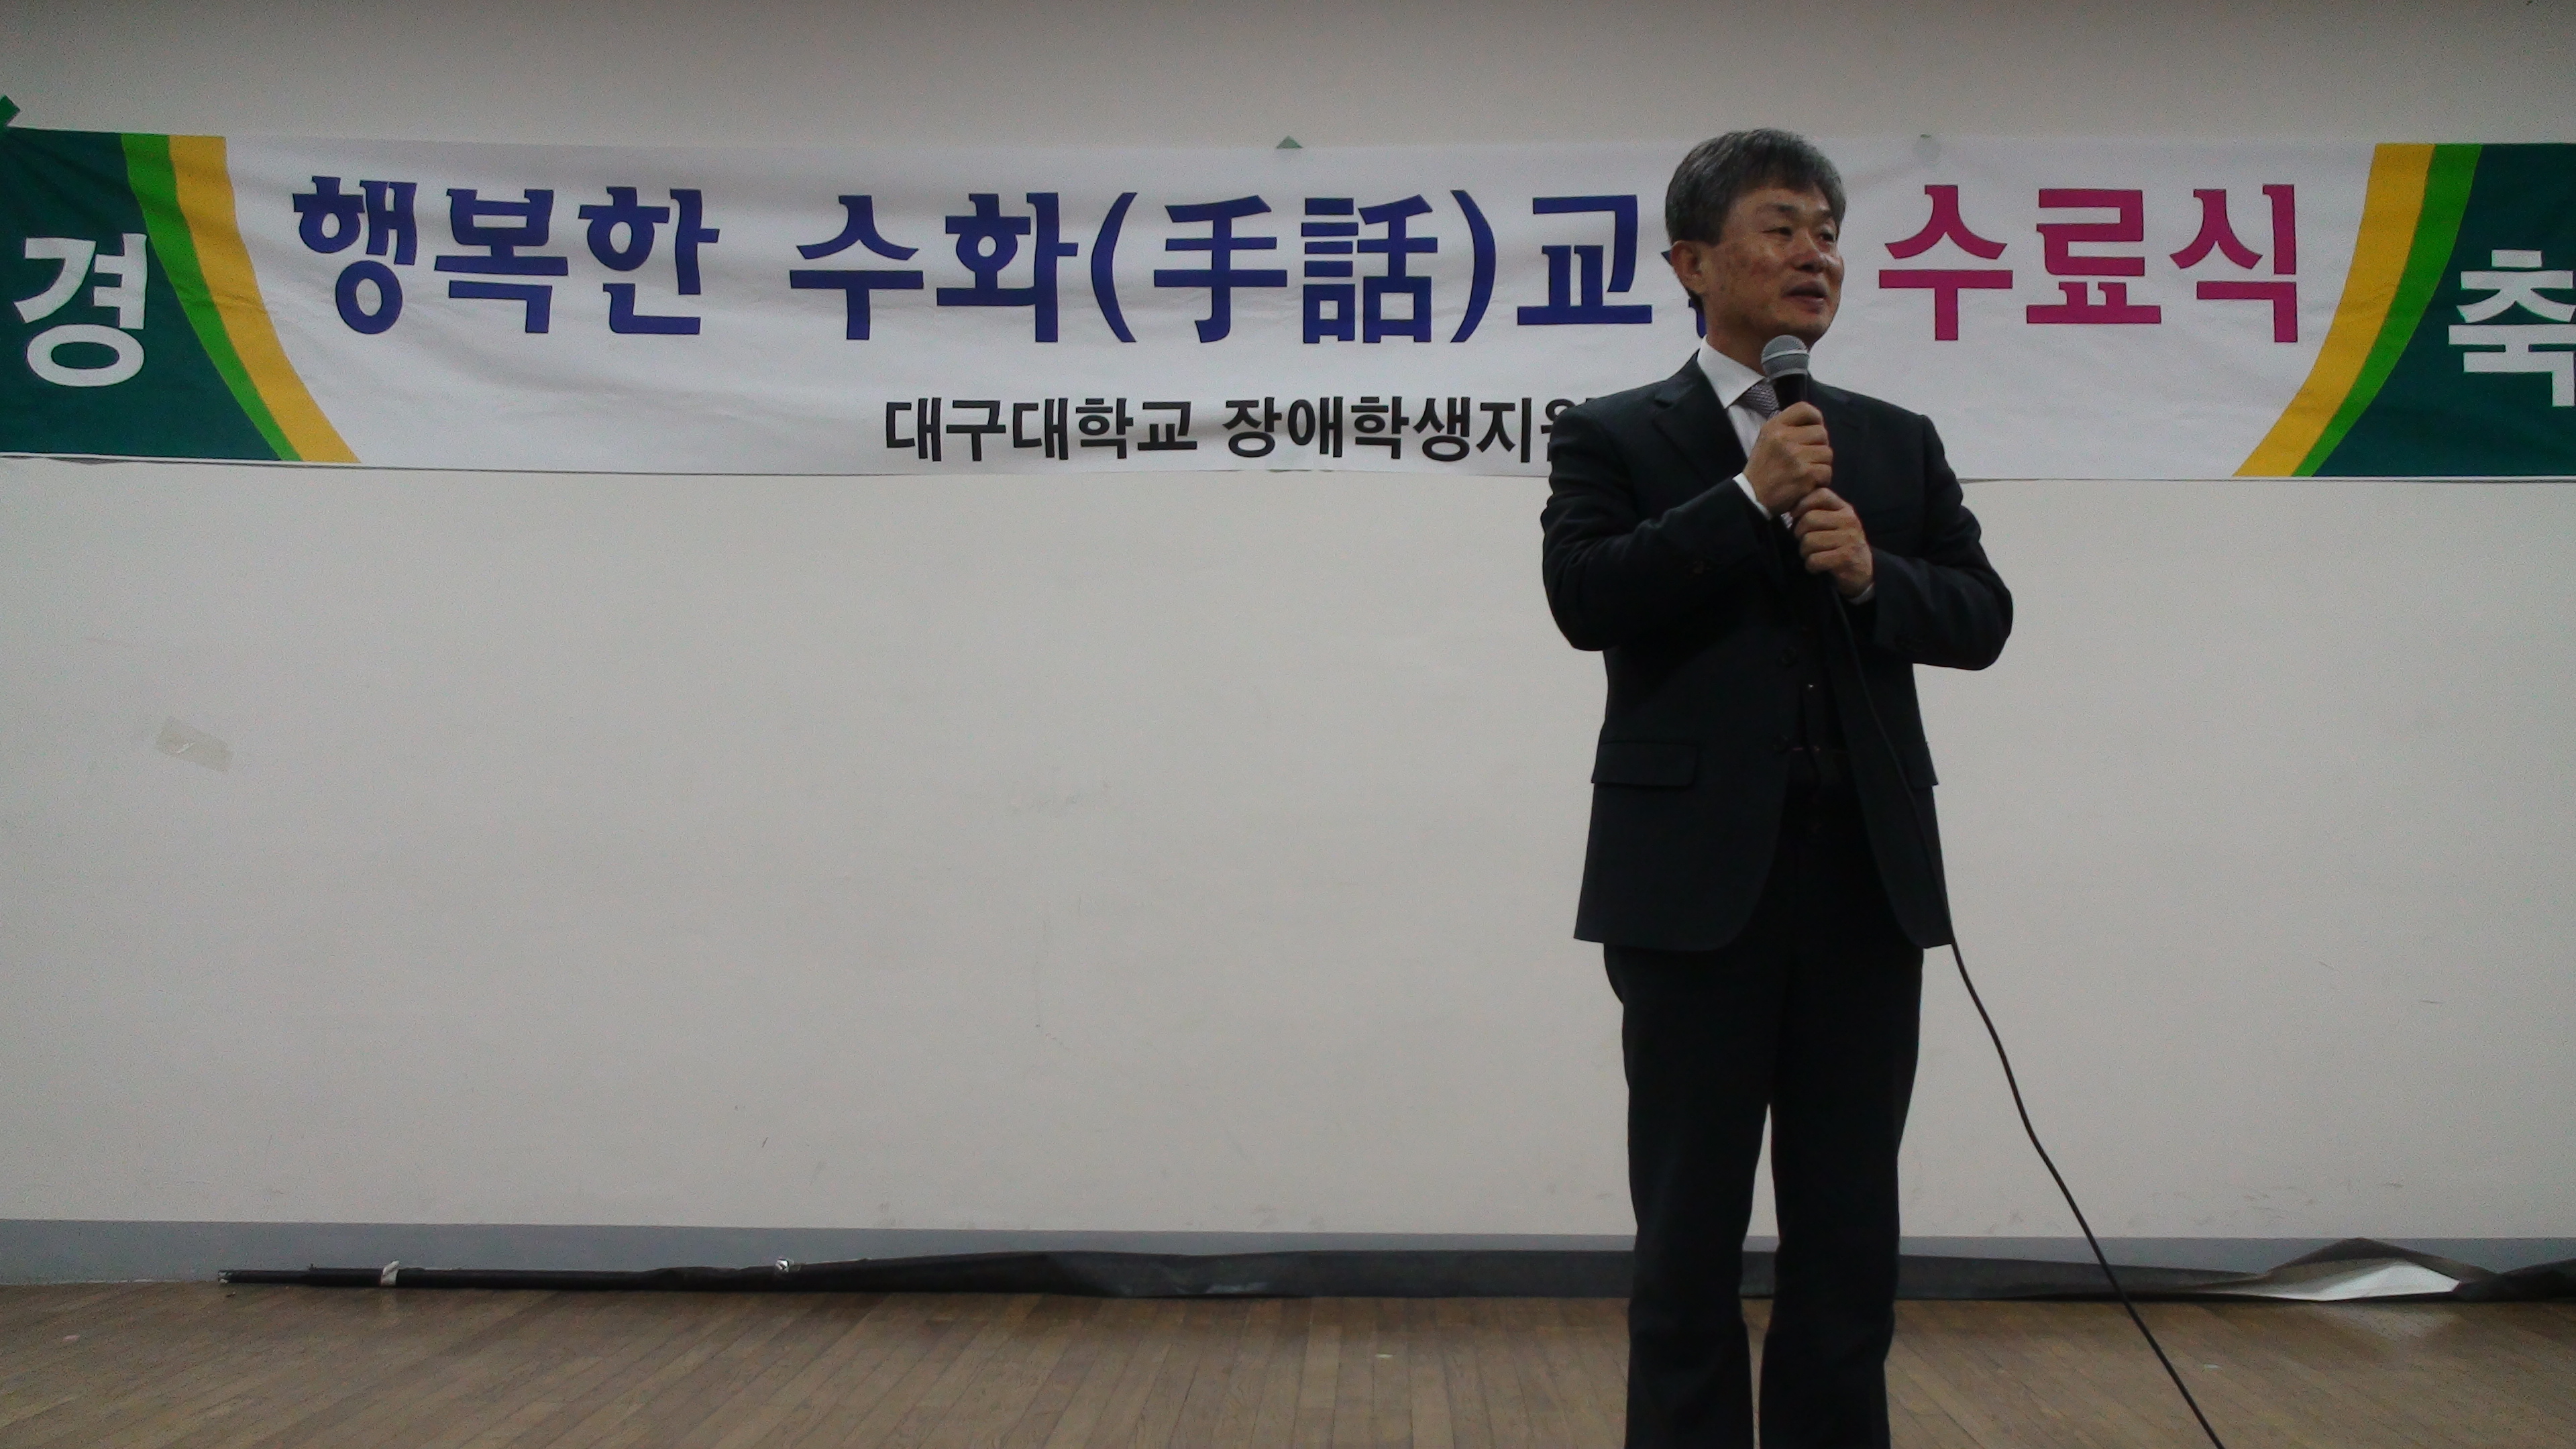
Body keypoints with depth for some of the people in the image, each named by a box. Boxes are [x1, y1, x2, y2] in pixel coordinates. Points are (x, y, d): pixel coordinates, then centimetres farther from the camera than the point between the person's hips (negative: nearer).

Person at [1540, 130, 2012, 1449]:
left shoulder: (1897, 444, 13)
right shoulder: (1613, 437, 2)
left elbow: (1981, 616, 8)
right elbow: (1584, 596, -13)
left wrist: (1871, 575, -11)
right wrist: (1752, 498, -14)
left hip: (1867, 880, 4)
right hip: (1699, 880, -3)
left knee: (1850, 1231, 9)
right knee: (1689, 1231, 5)